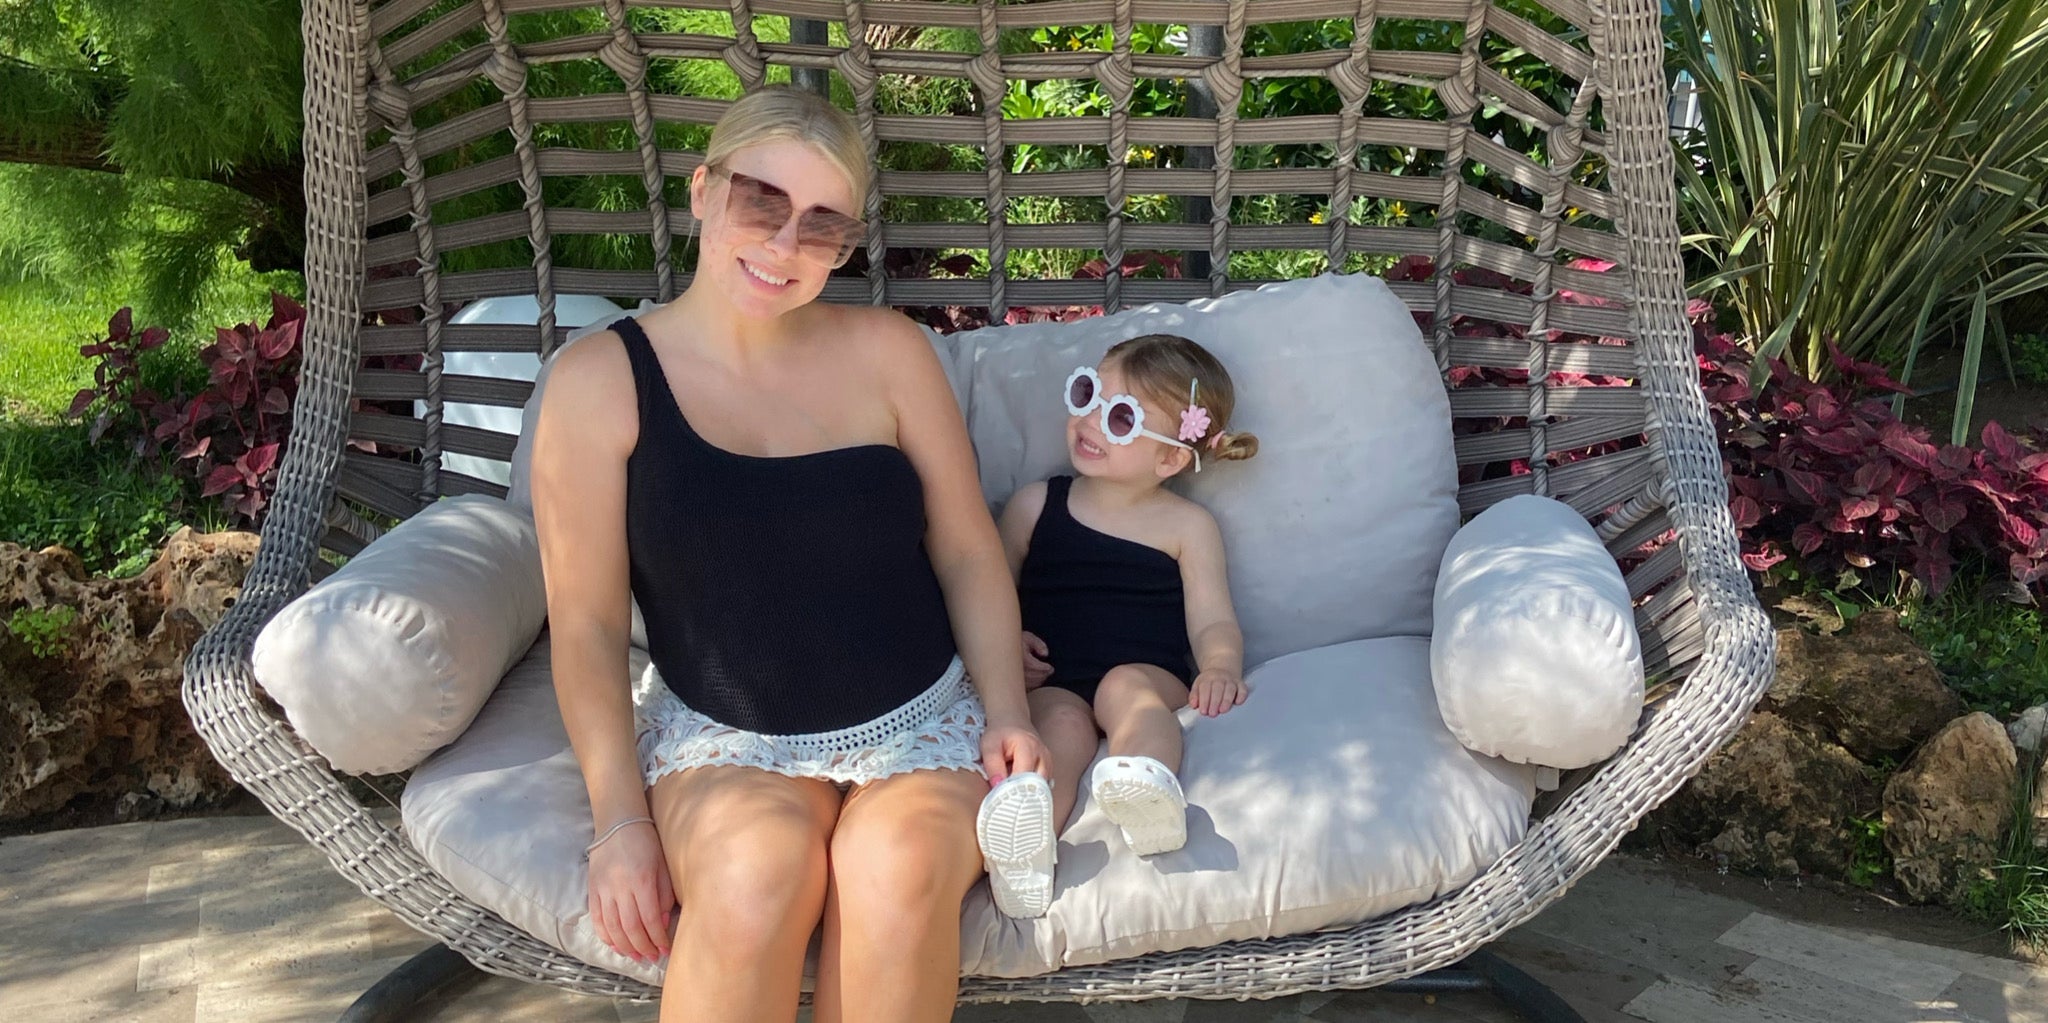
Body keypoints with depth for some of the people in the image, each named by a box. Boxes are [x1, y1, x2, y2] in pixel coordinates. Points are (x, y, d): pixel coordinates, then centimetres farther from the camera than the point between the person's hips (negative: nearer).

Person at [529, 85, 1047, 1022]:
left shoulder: (883, 350, 2)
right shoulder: (600, 379, -3)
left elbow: (969, 556, 6)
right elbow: (586, 628, -3)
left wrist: (1008, 712, -5)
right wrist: (620, 818, -10)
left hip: (920, 723, 1)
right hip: (721, 735, -1)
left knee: (897, 868, -30)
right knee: (757, 873, -32)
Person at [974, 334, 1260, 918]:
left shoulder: (1186, 525, 14)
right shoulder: (1034, 506, 19)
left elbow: (1212, 620, 6)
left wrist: (1220, 669, -17)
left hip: (1150, 676, 0)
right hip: (1050, 682, 1)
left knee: (1126, 685, -33)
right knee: (1061, 720, -31)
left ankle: (1147, 791, -62)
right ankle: (1024, 837, -59)